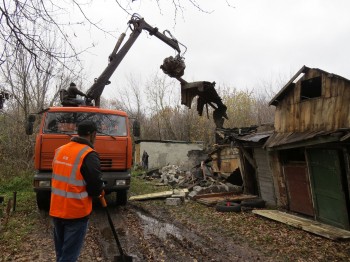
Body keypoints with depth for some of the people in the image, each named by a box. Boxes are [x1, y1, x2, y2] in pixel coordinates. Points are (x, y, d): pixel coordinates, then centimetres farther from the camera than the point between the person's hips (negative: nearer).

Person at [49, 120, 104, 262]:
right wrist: (100, 191, 5)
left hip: (56, 210, 7)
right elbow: (96, 188, -18)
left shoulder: (60, 150, 5)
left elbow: (60, 178, 13)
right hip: (76, 212, -7)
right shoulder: (89, 155, -19)